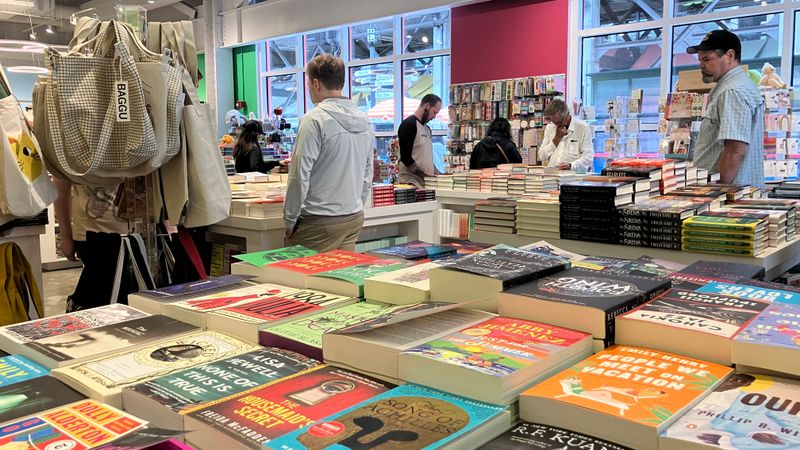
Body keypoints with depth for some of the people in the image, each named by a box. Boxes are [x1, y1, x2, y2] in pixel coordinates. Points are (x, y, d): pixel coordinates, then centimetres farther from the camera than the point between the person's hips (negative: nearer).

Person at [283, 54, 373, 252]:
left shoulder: (315, 120, -13)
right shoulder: (364, 121, 9)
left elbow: (300, 175, -14)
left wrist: (290, 220, -5)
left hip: (321, 221, -7)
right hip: (355, 218, 7)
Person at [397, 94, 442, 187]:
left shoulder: (427, 129, 21)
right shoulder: (409, 124, -7)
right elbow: (405, 157, -15)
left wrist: (437, 174, 10)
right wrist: (425, 173, -16)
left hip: (426, 181, 8)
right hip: (411, 181, -8)